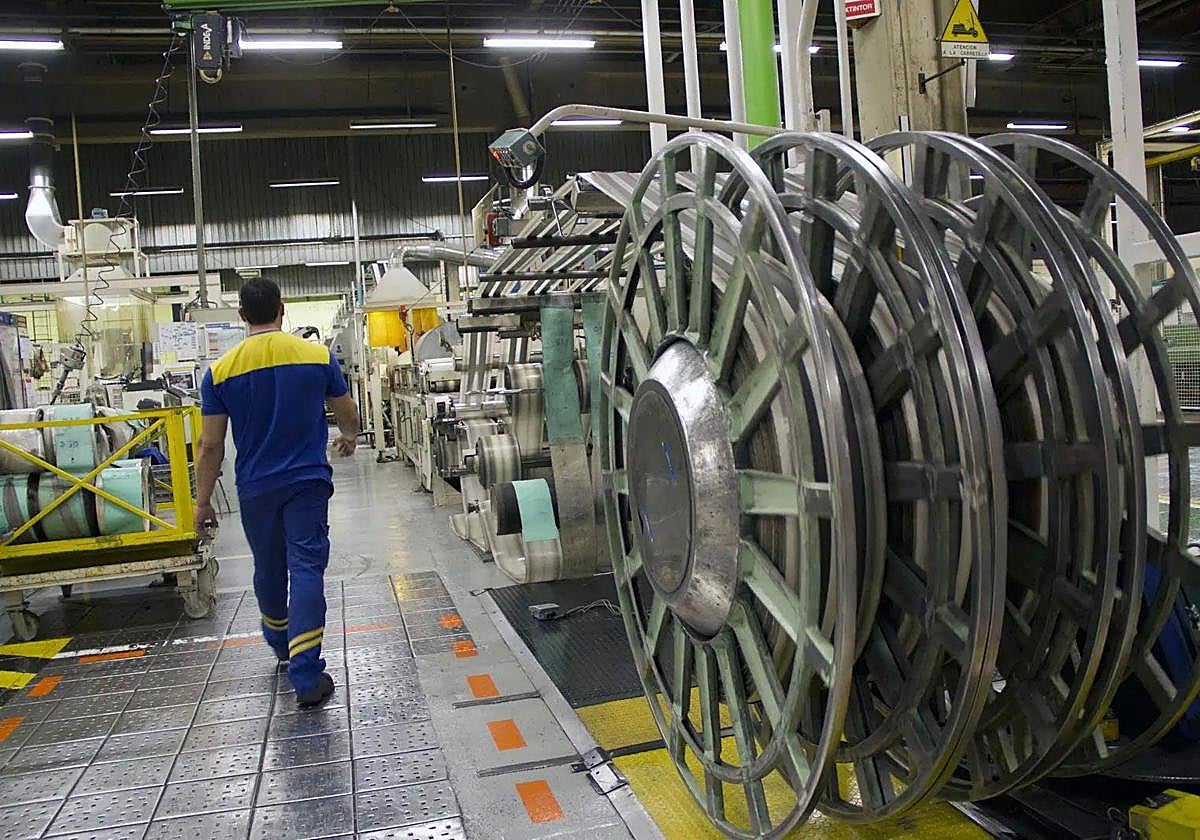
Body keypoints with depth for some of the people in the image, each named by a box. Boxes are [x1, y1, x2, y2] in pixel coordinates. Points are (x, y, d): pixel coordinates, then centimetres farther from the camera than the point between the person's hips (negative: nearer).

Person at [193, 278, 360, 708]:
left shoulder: (221, 371, -5)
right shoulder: (318, 356, -5)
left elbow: (210, 444, -3)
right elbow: (348, 414, 8)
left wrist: (202, 501, 6)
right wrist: (349, 437, 30)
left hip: (256, 487, 2)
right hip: (307, 482, -2)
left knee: (269, 569, 20)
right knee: (307, 569, -3)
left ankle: (280, 644, 43)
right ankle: (306, 676, -7)